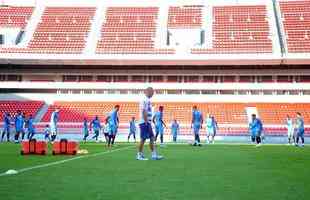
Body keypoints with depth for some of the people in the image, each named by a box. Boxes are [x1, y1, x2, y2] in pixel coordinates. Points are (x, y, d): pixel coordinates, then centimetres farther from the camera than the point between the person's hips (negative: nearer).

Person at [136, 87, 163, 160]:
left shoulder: (148, 100, 17)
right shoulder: (145, 100, -14)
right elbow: (144, 112, -20)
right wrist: (146, 123, -20)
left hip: (148, 123, 10)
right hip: (145, 123, -10)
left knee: (152, 138, 9)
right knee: (143, 139, -4)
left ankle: (154, 155, 11)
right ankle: (139, 155, 4)